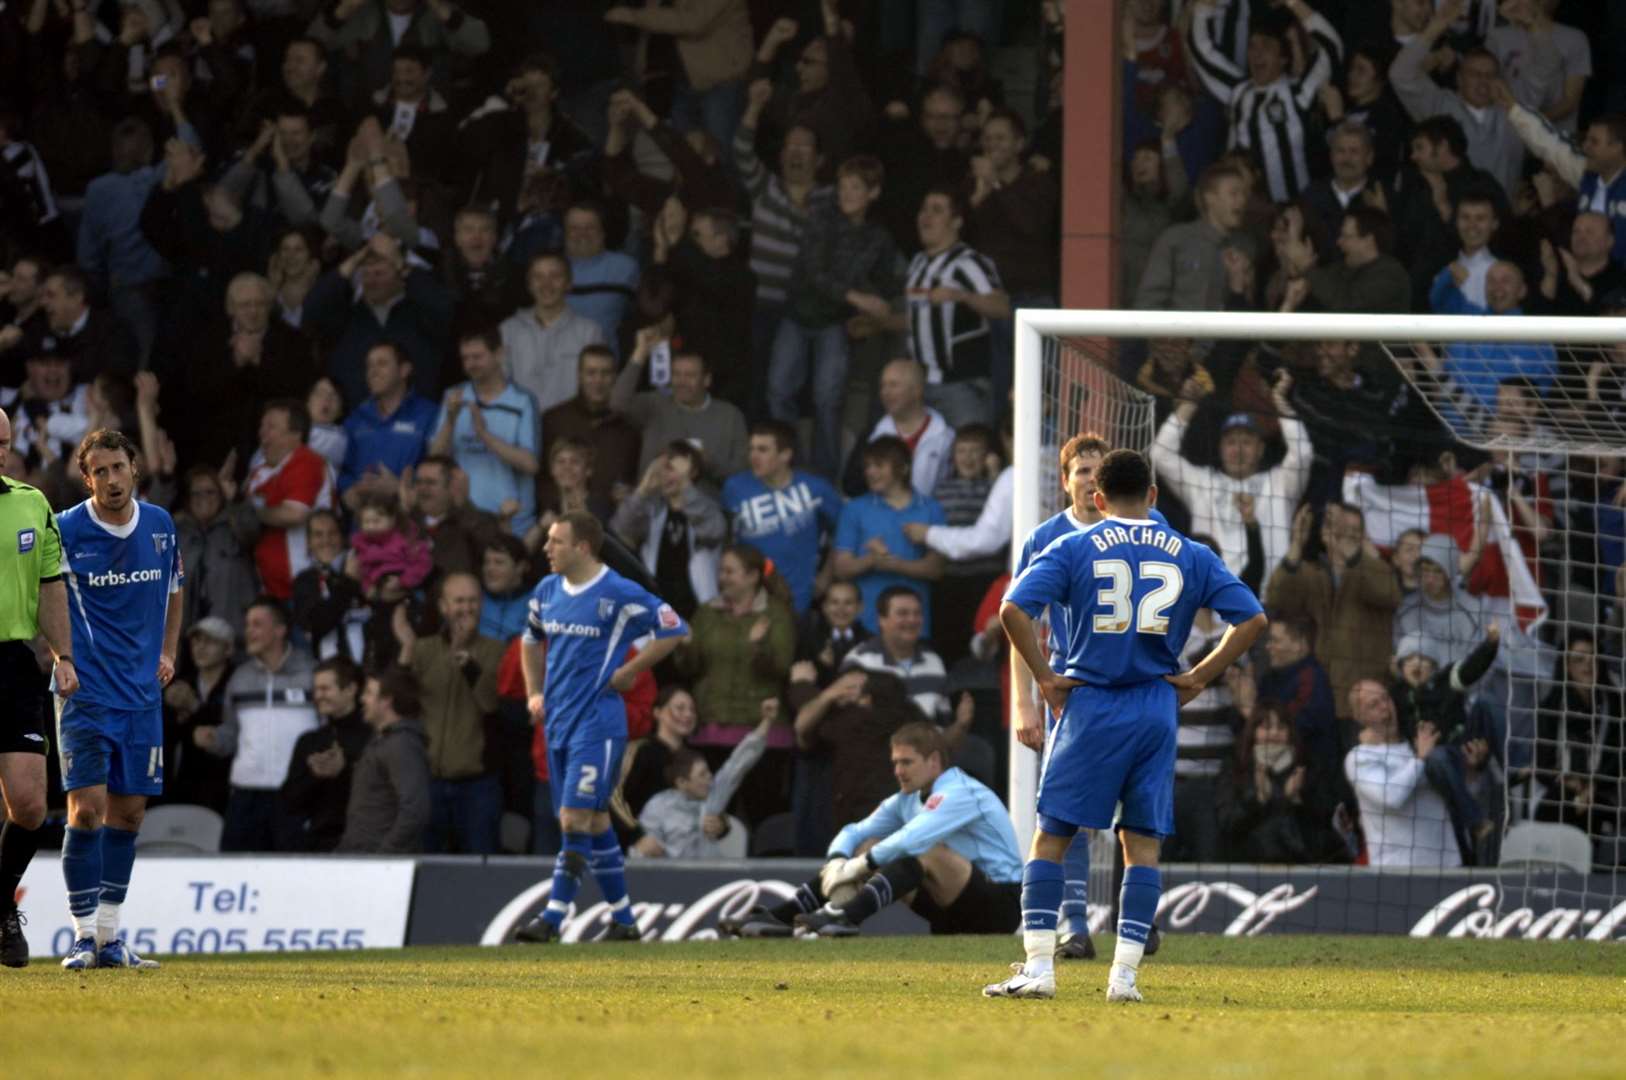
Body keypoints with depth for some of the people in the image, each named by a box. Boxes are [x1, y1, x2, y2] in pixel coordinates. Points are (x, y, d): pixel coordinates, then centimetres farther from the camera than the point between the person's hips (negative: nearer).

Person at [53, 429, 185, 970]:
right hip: (86, 695, -5)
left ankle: (108, 936, 15)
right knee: (87, 809, -12)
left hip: (142, 696, 5)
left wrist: (167, 654, 13)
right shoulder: (64, 530, -8)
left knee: (128, 814, 7)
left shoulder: (160, 525, 6)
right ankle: (83, 936, -6)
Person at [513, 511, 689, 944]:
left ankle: (552, 918, -15)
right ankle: (623, 920, 20)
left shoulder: (619, 595, -12)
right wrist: (534, 694, 15)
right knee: (595, 822, 12)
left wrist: (626, 673, -9)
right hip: (558, 722, 7)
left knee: (576, 819, -14)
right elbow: (532, 640, 27)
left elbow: (675, 630, -8)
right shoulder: (547, 590, 9)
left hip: (597, 723, -7)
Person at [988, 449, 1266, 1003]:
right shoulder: (1191, 556, 8)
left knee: (1051, 836, 4)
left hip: (1089, 707, -2)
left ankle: (1039, 967, -3)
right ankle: (1125, 974, 1)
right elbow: (1252, 618, 3)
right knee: (1142, 843, 7)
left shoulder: (1073, 549, 1)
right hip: (1157, 710, 2)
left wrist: (1045, 678, -2)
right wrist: (1198, 677, 6)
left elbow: (1014, 609, -11)